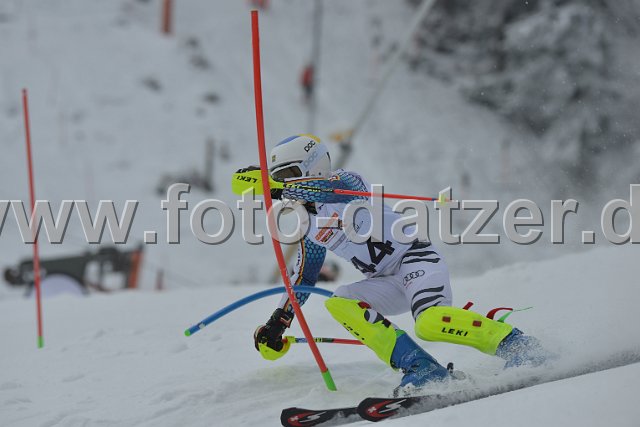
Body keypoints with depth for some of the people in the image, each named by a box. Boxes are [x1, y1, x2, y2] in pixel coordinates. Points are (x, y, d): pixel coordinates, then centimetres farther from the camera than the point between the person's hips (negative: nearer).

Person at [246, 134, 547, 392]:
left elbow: (331, 188, -29)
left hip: (415, 257, -8)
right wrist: (278, 322, 21)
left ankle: (515, 344, -19)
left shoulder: (345, 180, -5)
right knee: (339, 303, -18)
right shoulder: (309, 226, 18)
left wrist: (277, 189, -34)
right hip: (388, 284, 8)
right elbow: (303, 276, 26)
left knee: (430, 322, -34)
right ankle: (420, 368, -26)